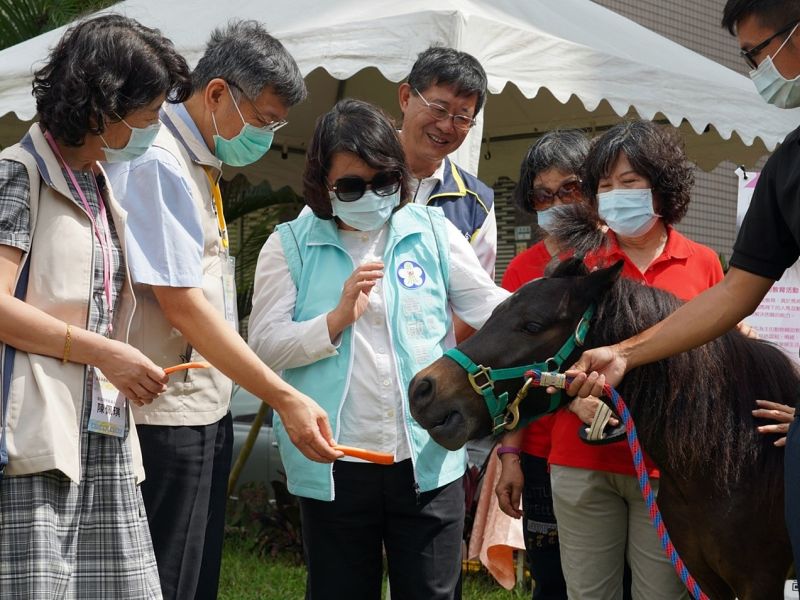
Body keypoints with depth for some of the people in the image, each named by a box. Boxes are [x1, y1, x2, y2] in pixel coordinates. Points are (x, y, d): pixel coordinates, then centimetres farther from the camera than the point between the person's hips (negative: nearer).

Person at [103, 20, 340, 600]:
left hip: (206, 412, 10)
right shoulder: (156, 161, -15)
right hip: (165, 417, -10)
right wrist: (285, 398, -22)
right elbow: (182, 307, -22)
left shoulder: (202, 164, 15)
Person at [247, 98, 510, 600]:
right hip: (335, 466, 0)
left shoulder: (433, 232, 5)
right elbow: (264, 345, -4)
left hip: (429, 460, 1)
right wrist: (338, 318, -16)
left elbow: (490, 305, 1)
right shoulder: (291, 246, 2)